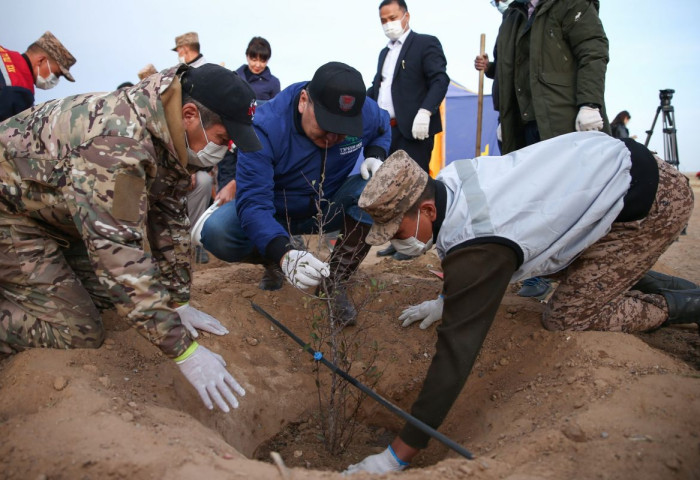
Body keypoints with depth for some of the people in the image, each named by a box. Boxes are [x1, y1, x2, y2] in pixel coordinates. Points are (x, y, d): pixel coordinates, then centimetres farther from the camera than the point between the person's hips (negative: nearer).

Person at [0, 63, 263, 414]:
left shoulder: (169, 132, -7)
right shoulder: (117, 142, -36)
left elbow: (169, 217, 1)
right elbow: (120, 253, -38)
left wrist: (177, 302, 2)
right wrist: (183, 350, -34)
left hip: (55, 207, 9)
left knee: (115, 293, 3)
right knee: (78, 332, -13)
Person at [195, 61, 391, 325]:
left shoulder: (366, 112, -19)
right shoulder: (266, 126, -31)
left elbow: (382, 129, 8)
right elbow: (252, 202, -37)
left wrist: (375, 156, -16)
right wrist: (284, 253, -54)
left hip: (329, 210, 2)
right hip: (275, 213, -2)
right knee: (215, 231, -31)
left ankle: (336, 281, -14)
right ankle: (272, 262, 4)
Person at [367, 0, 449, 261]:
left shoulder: (426, 43, -1)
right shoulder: (385, 53, 22)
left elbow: (440, 80, -12)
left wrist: (425, 111, -25)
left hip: (413, 130, -8)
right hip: (388, 130, 8)